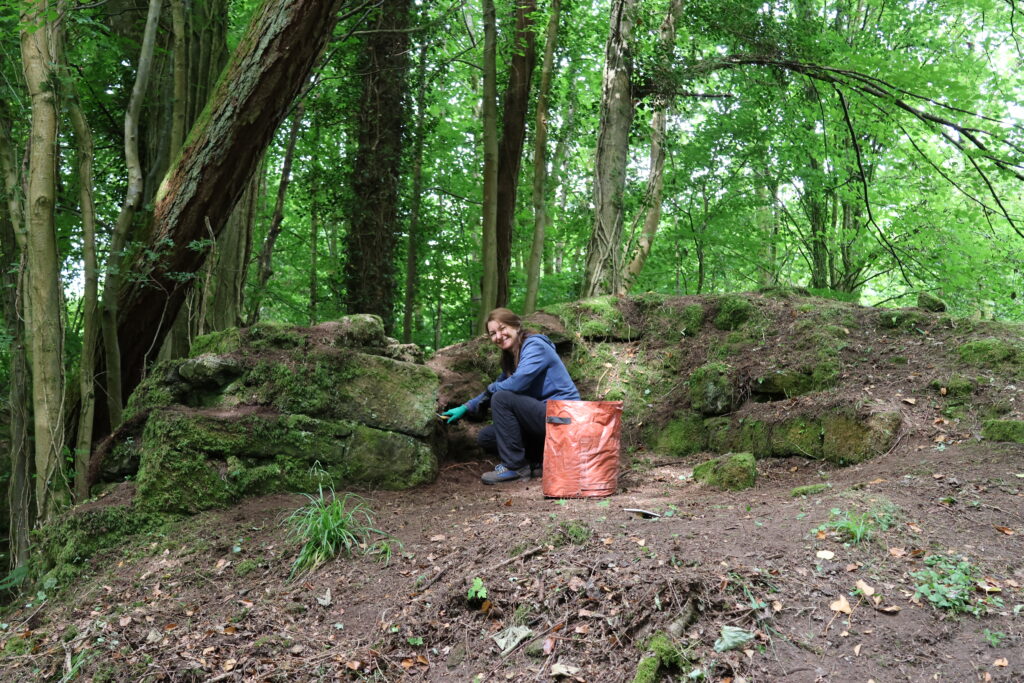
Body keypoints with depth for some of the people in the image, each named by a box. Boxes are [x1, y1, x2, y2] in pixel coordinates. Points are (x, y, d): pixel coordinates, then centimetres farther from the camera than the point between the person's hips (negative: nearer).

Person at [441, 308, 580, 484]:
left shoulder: (535, 345, -14)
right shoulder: (510, 357, 13)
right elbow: (498, 386, 21)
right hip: (543, 416, 10)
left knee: (502, 398, -23)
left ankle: (515, 466, -15)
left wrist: (491, 389, -8)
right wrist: (465, 408, 12)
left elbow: (517, 383, -27)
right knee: (485, 438, 6)